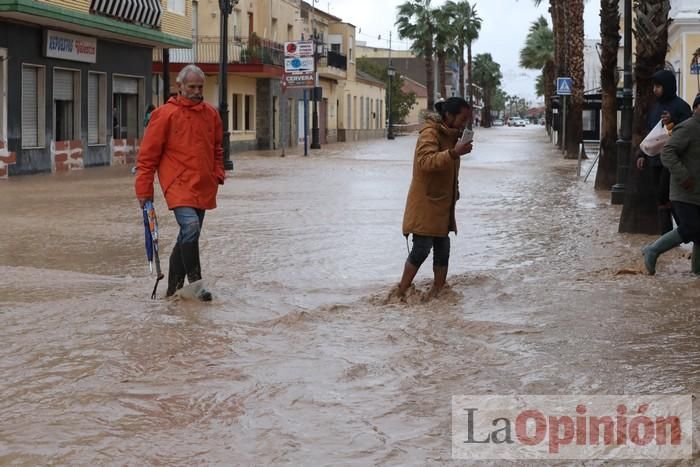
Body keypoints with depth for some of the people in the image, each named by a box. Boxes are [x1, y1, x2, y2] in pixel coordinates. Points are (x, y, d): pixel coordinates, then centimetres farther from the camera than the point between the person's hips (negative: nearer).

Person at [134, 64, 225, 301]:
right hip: (178, 184, -6)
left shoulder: (211, 113, 11)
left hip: (203, 186, 6)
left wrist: (218, 174, 10)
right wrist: (144, 189, -7)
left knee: (188, 237, 11)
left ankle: (175, 286, 22)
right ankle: (195, 282, -12)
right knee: (191, 227, -23)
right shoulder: (165, 114, -6)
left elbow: (217, 148, 24)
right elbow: (148, 154, -5)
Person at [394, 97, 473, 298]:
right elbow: (425, 161, -34)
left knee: (442, 248, 10)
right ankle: (401, 292, 1)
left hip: (442, 204, 9)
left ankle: (438, 291, 18)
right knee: (422, 248, -9)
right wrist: (454, 153, -44)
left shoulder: (450, 135, 13)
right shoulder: (430, 133, -16)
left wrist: (455, 189, 18)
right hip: (425, 203, -9)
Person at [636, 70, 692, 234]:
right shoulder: (656, 107, 16)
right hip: (656, 160, 8)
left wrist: (673, 122, -28)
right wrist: (642, 154, 16)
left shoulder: (680, 106, -8)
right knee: (661, 200, 6)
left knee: (664, 198, -11)